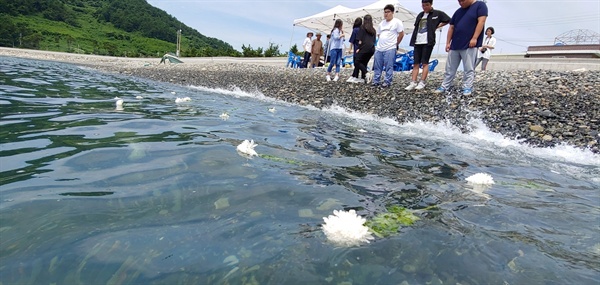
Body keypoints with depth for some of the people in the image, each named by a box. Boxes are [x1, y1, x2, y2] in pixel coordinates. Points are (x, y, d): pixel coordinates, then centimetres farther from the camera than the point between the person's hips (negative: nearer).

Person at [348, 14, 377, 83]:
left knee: (357, 61, -2)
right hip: (372, 48, 6)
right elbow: (374, 41, 15)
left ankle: (366, 73, -18)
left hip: (365, 47, -6)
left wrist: (358, 48, 0)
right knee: (364, 63, 10)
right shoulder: (373, 30, 19)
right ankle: (362, 78, 5)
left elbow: (360, 40, -2)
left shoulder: (362, 27, 4)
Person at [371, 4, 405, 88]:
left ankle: (387, 82, 3)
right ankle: (375, 82, 15)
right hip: (379, 48, 6)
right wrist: (381, 43, 12)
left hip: (390, 49, -6)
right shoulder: (381, 23, 16)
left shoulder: (397, 22, -3)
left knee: (389, 67, -4)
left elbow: (401, 34, -2)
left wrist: (395, 44, 3)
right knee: (377, 66, 8)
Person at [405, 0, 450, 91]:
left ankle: (422, 82, -1)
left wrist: (436, 26, 2)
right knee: (416, 63, 2)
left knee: (425, 63, -4)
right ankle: (413, 83, 1)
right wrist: (413, 40, 12)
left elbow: (448, 20, 6)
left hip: (428, 42, -5)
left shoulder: (437, 13, 2)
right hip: (417, 42, 5)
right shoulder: (420, 15, 17)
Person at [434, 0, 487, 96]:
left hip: (469, 45, -6)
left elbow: (481, 22, -9)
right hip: (455, 45, 6)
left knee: (469, 69, -3)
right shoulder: (458, 12, 17)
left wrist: (474, 38, -17)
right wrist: (448, 42, 9)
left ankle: (467, 88, 2)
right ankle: (444, 87, 14)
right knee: (450, 68, 8)